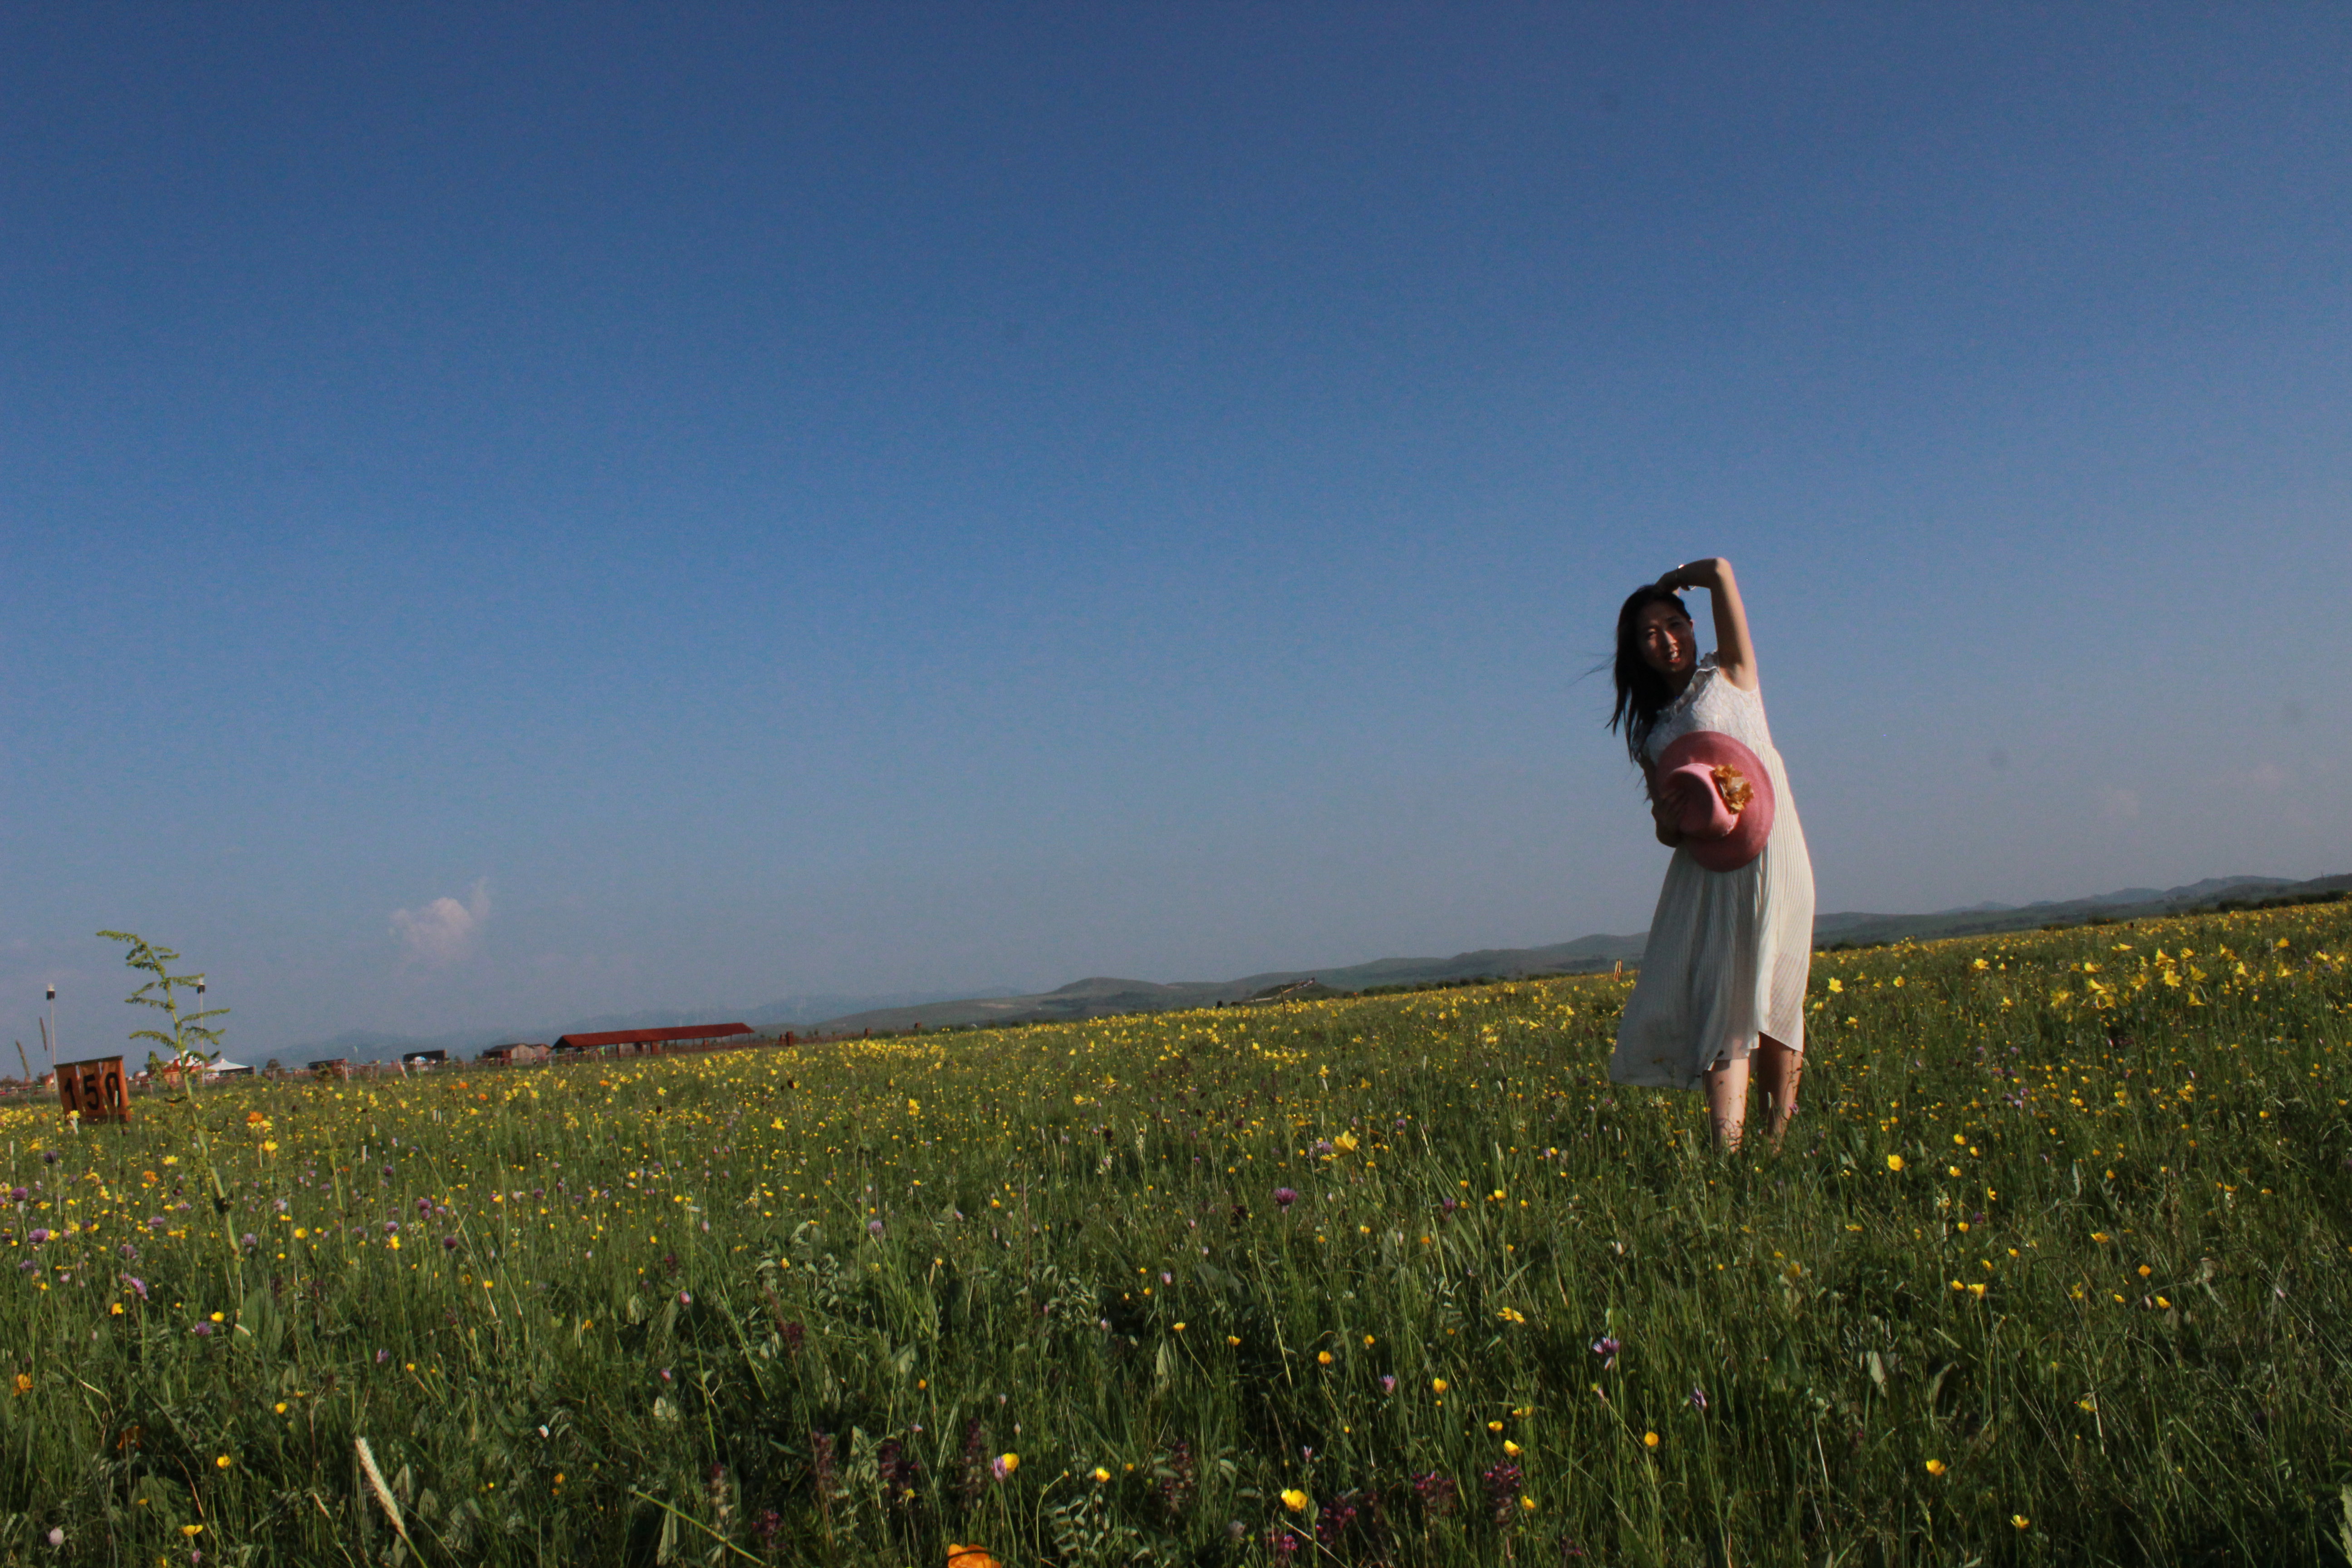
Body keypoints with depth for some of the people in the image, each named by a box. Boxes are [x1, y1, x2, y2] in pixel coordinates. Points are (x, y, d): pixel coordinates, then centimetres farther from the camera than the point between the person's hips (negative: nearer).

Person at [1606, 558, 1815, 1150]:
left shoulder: (1731, 674, 11)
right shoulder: (1652, 731, 20)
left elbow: (1721, 572, 3)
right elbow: (1665, 827, 13)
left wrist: (1671, 582, 21)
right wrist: (1674, 820, -10)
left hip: (1767, 858, -3)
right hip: (1703, 869, 3)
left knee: (1767, 997, -7)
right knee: (1716, 1000, -8)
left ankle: (1782, 1141, -1)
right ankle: (1727, 1152, -14)